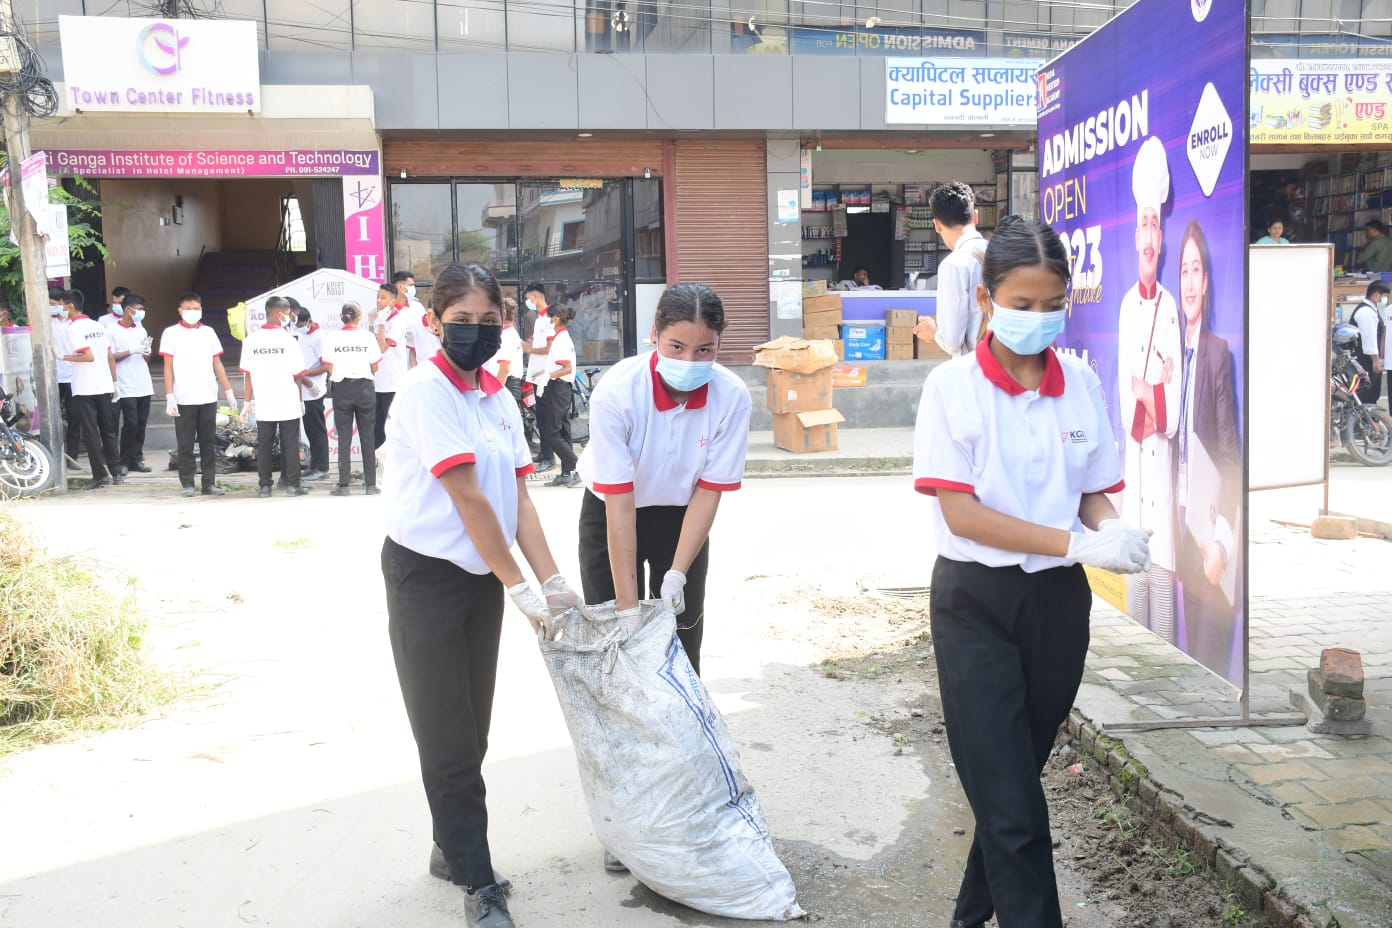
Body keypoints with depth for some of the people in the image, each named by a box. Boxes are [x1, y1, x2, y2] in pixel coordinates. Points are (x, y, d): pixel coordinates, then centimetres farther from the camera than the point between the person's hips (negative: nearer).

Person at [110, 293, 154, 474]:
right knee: (130, 424, -8)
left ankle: (137, 459, 12)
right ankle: (124, 461, 1)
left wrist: (146, 351, -1)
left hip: (144, 385, 6)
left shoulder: (141, 329, 16)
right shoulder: (113, 331, -3)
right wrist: (131, 351, -15)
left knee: (141, 424, 5)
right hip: (126, 387, -6)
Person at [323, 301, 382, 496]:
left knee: (344, 437, 4)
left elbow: (330, 368, 1)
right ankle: (371, 484, 5)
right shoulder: (367, 336, -3)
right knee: (367, 436, 5)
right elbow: (375, 367, 1)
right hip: (364, 387, 0)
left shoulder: (331, 337, -1)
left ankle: (343, 485, 3)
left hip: (341, 389, 1)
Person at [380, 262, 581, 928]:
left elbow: (518, 499, 5)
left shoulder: (498, 398, 7)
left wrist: (553, 582, -4)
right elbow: (468, 498, -19)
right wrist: (519, 587, -18)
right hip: (427, 575, -7)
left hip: (484, 576, 7)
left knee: (471, 731, 16)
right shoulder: (426, 389, -15)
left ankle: (452, 847, 34)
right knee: (449, 740, 1)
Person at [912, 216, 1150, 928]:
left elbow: (1094, 493, 8)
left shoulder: (1082, 384, 2)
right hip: (976, 602, -4)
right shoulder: (953, 386, -11)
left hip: (1058, 601, 4)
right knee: (1011, 799, -3)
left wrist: (1113, 531, -16)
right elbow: (959, 512, -16)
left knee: (1014, 779, 17)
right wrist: (1075, 543, -23)